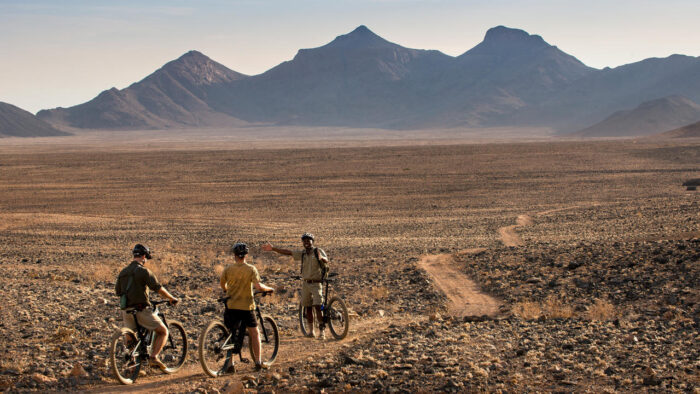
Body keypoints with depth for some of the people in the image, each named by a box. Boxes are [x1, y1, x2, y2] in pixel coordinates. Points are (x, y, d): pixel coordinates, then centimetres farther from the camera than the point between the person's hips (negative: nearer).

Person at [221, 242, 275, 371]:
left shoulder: (228, 269, -1)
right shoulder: (251, 269, -6)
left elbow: (223, 285, 11)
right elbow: (258, 286, -16)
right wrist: (269, 289, 3)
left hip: (231, 305, 1)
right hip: (247, 306, -1)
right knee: (254, 333, 10)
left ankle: (230, 363, 5)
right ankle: (258, 361, 7)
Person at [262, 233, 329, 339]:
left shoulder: (318, 251, -4)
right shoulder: (302, 254, 8)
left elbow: (326, 260, -21)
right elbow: (288, 252, 6)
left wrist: (321, 258, -44)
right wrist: (273, 249, 1)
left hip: (316, 283, -5)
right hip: (305, 283, 5)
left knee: (317, 306, -14)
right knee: (308, 307, 7)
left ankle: (321, 331, -10)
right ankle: (311, 331, 16)